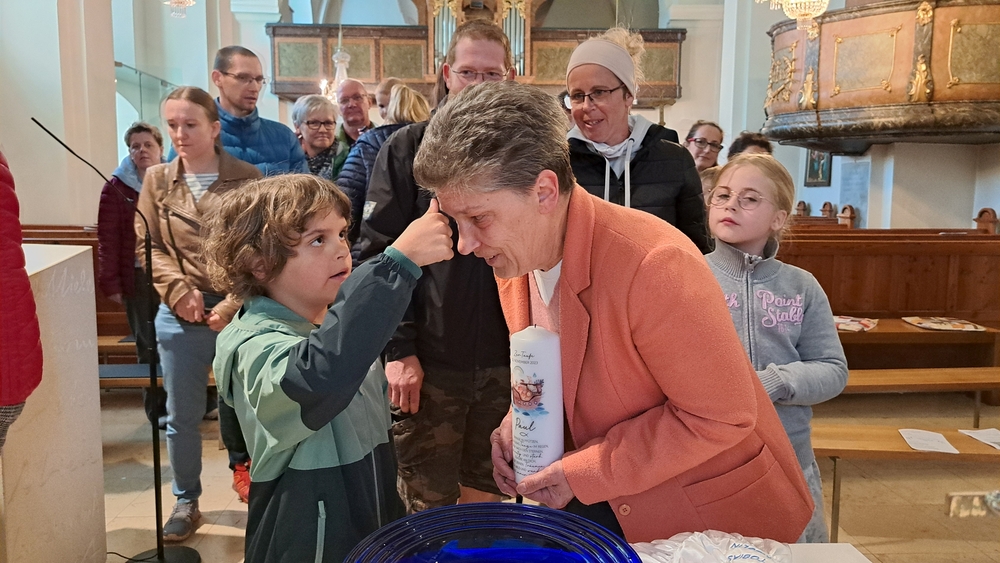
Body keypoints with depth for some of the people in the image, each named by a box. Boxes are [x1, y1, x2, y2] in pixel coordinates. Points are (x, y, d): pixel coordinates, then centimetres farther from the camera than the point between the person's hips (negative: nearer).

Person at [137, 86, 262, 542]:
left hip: (240, 311, -3)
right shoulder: (157, 180, 5)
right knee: (181, 415, 13)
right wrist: (179, 289, -11)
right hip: (180, 315, 3)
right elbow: (148, 245, 5)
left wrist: (234, 304, -15)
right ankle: (186, 501, 30)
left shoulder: (248, 178, -5)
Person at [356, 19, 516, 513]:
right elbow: (377, 252, -4)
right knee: (429, 509, 8)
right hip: (428, 361, -2)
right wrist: (398, 349, -11)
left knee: (486, 496, 17)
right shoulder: (407, 149, -1)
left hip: (503, 361, 2)